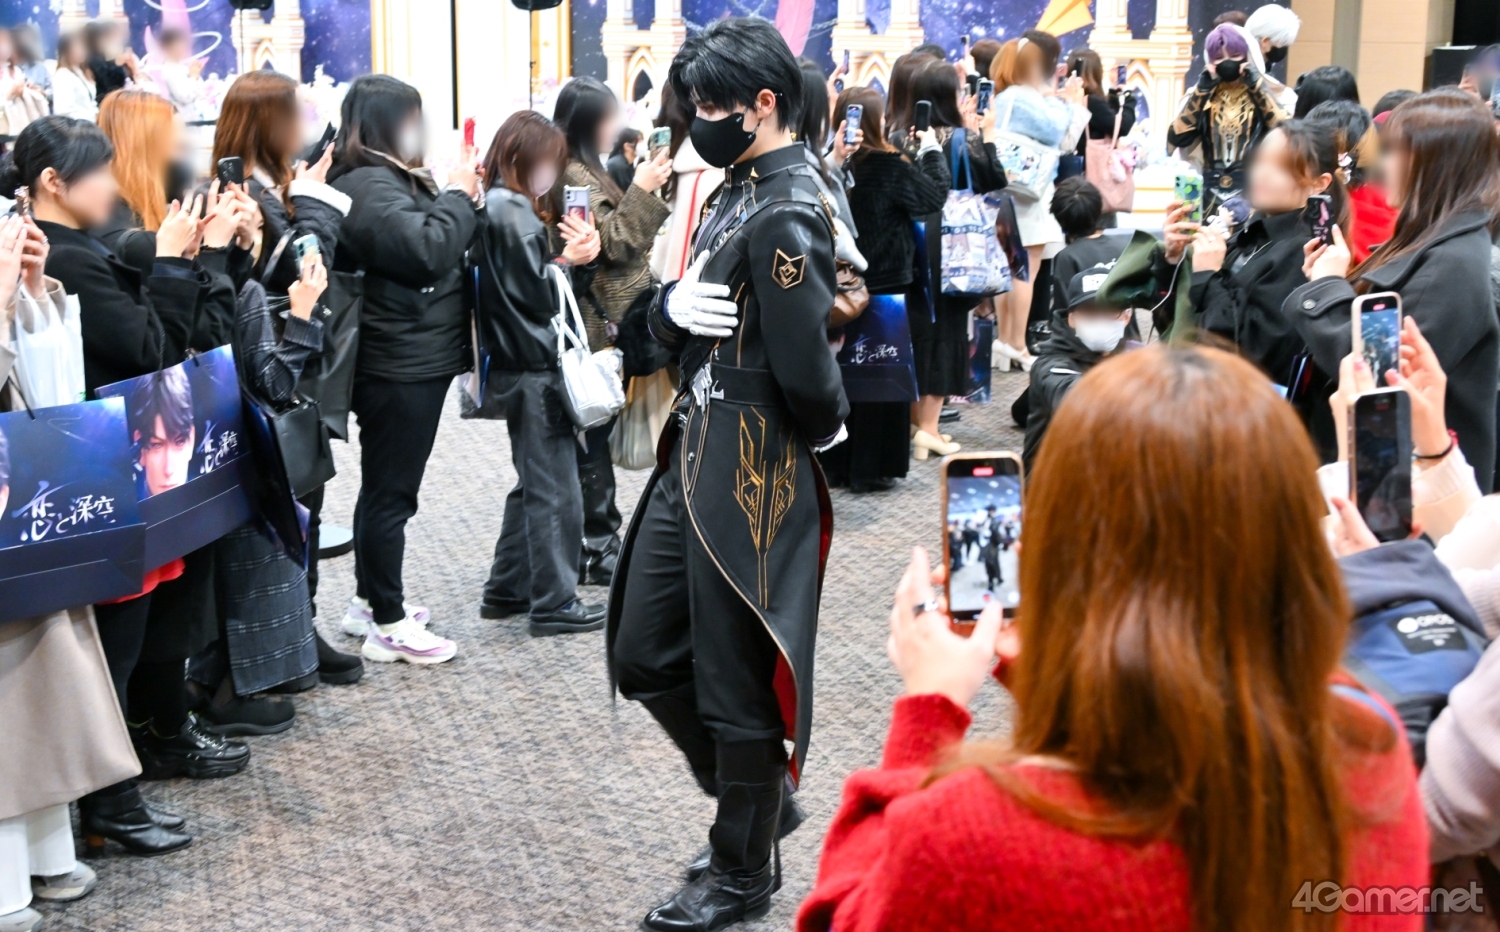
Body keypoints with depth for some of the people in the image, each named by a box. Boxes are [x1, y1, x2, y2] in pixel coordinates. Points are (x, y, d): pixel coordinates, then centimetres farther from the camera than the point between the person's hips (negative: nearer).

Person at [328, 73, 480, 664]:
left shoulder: (384, 178, 14)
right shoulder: (369, 187, -20)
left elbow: (433, 242, 19)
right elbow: (428, 250, -29)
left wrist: (456, 198, 4)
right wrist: (458, 196, -15)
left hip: (410, 361, 11)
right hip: (400, 366, -11)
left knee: (383, 487, 20)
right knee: (391, 494, -4)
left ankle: (370, 598, 33)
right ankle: (388, 626, 4)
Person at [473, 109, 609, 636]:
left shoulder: (503, 207, 15)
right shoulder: (512, 211, -15)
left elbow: (539, 281, 13)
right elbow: (539, 293, -18)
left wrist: (577, 256, -3)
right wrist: (575, 258, -9)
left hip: (520, 368, 10)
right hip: (535, 369, -10)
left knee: (533, 485, 19)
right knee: (556, 493, -3)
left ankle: (507, 590, 26)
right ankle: (554, 604, 4)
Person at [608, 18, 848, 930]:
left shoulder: (786, 215, -20)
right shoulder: (740, 193, 11)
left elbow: (806, 370, -26)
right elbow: (678, 318, 13)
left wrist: (826, 427, -6)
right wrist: (674, 305, -9)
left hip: (752, 477, -10)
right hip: (695, 455, 10)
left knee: (736, 679, 6)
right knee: (645, 655, 18)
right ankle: (758, 799, 36)